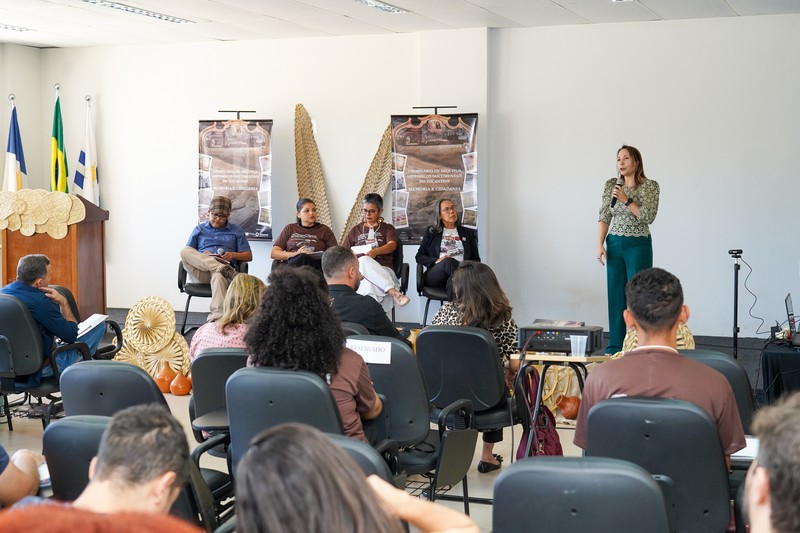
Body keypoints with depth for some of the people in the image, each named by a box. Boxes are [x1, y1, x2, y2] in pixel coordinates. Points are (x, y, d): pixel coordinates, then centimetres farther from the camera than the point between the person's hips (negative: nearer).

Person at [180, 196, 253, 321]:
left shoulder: (237, 231, 23)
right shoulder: (199, 229, 25)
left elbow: (249, 256, 18)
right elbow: (187, 254, 17)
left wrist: (233, 255, -3)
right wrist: (202, 257, -4)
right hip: (201, 272, 2)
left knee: (218, 276, -41)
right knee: (184, 250, -29)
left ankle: (216, 317, -59)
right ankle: (223, 268, -41)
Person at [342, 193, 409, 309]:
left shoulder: (387, 228, 21)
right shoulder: (355, 230, 28)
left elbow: (392, 245, 0)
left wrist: (375, 252, -21)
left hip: (383, 270, -1)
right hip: (359, 271, 1)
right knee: (364, 260, -39)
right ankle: (393, 292, -50)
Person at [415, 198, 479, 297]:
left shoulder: (468, 233, 25)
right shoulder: (431, 232, 22)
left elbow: (476, 260, 20)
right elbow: (419, 257, 16)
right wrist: (436, 261, -5)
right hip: (435, 275, -1)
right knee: (449, 261, -38)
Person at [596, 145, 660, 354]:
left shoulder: (650, 186, -4)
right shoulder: (611, 185, 6)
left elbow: (648, 217, -12)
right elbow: (604, 217, 6)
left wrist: (626, 200, -17)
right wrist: (600, 244, -3)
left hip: (638, 245, -4)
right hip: (614, 244, 4)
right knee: (615, 294, 6)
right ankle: (616, 346, 13)